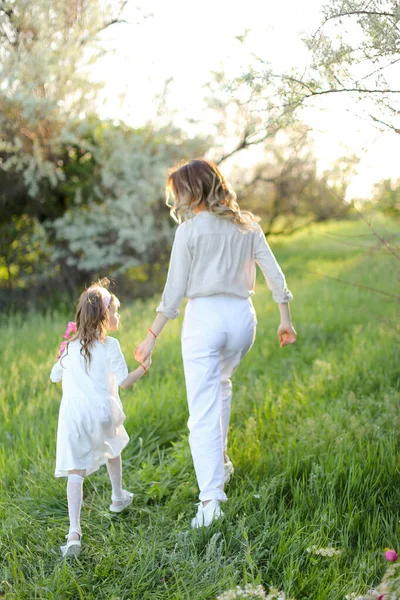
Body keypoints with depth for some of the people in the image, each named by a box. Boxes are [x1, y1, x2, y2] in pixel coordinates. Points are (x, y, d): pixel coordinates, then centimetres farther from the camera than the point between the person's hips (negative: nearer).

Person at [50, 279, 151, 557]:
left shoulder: (70, 347, 6)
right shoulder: (110, 346, -6)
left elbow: (55, 376, 18)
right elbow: (123, 382, -9)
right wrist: (144, 368, 4)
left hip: (73, 417, 1)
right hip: (103, 414, -1)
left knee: (75, 472, -2)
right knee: (112, 449, 29)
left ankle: (74, 531, -12)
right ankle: (118, 497, 48)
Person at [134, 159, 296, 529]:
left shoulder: (190, 230, -5)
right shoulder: (247, 224, 8)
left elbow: (175, 291, -5)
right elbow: (275, 275, 7)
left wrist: (152, 337, 1)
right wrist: (286, 319, 16)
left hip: (204, 317, -5)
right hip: (242, 316, 5)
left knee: (203, 411, -4)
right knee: (221, 383, 31)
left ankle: (211, 499, -10)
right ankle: (220, 463, 36)